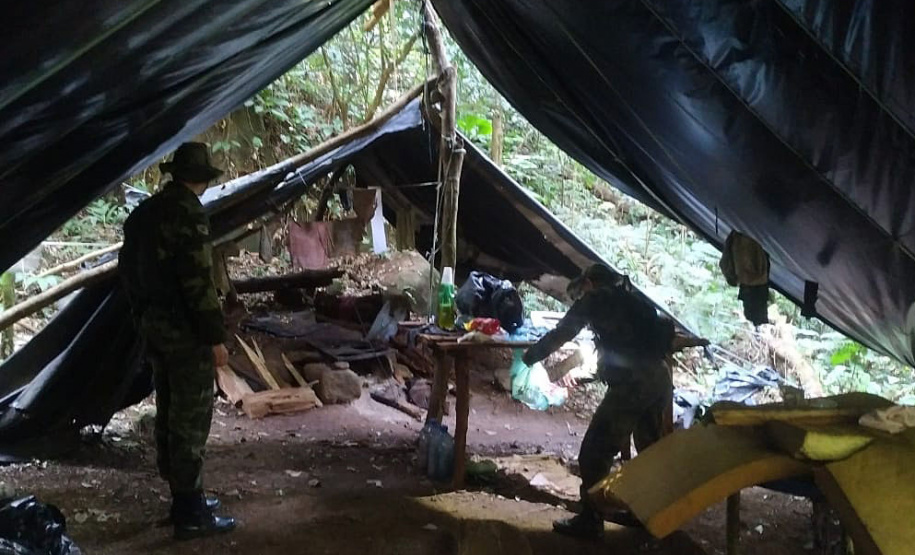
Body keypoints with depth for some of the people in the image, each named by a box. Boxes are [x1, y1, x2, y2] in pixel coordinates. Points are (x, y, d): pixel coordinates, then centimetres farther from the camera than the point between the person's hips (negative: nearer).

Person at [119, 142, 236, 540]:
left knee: (169, 413, 15)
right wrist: (215, 337, -18)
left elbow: (128, 270, 17)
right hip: (184, 330, -9)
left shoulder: (143, 212, 11)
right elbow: (198, 281, -22)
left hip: (154, 325, 9)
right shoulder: (187, 213, -17)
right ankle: (190, 514, 2)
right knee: (191, 419, -3)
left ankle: (183, 497, 27)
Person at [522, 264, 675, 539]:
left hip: (634, 382, -8)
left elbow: (562, 332, 7)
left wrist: (531, 356, 21)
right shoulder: (630, 300, 28)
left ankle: (590, 521, 0)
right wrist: (588, 376, 43)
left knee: (594, 452, -2)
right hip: (660, 378, 8)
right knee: (651, 451, 22)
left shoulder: (596, 298, 8)